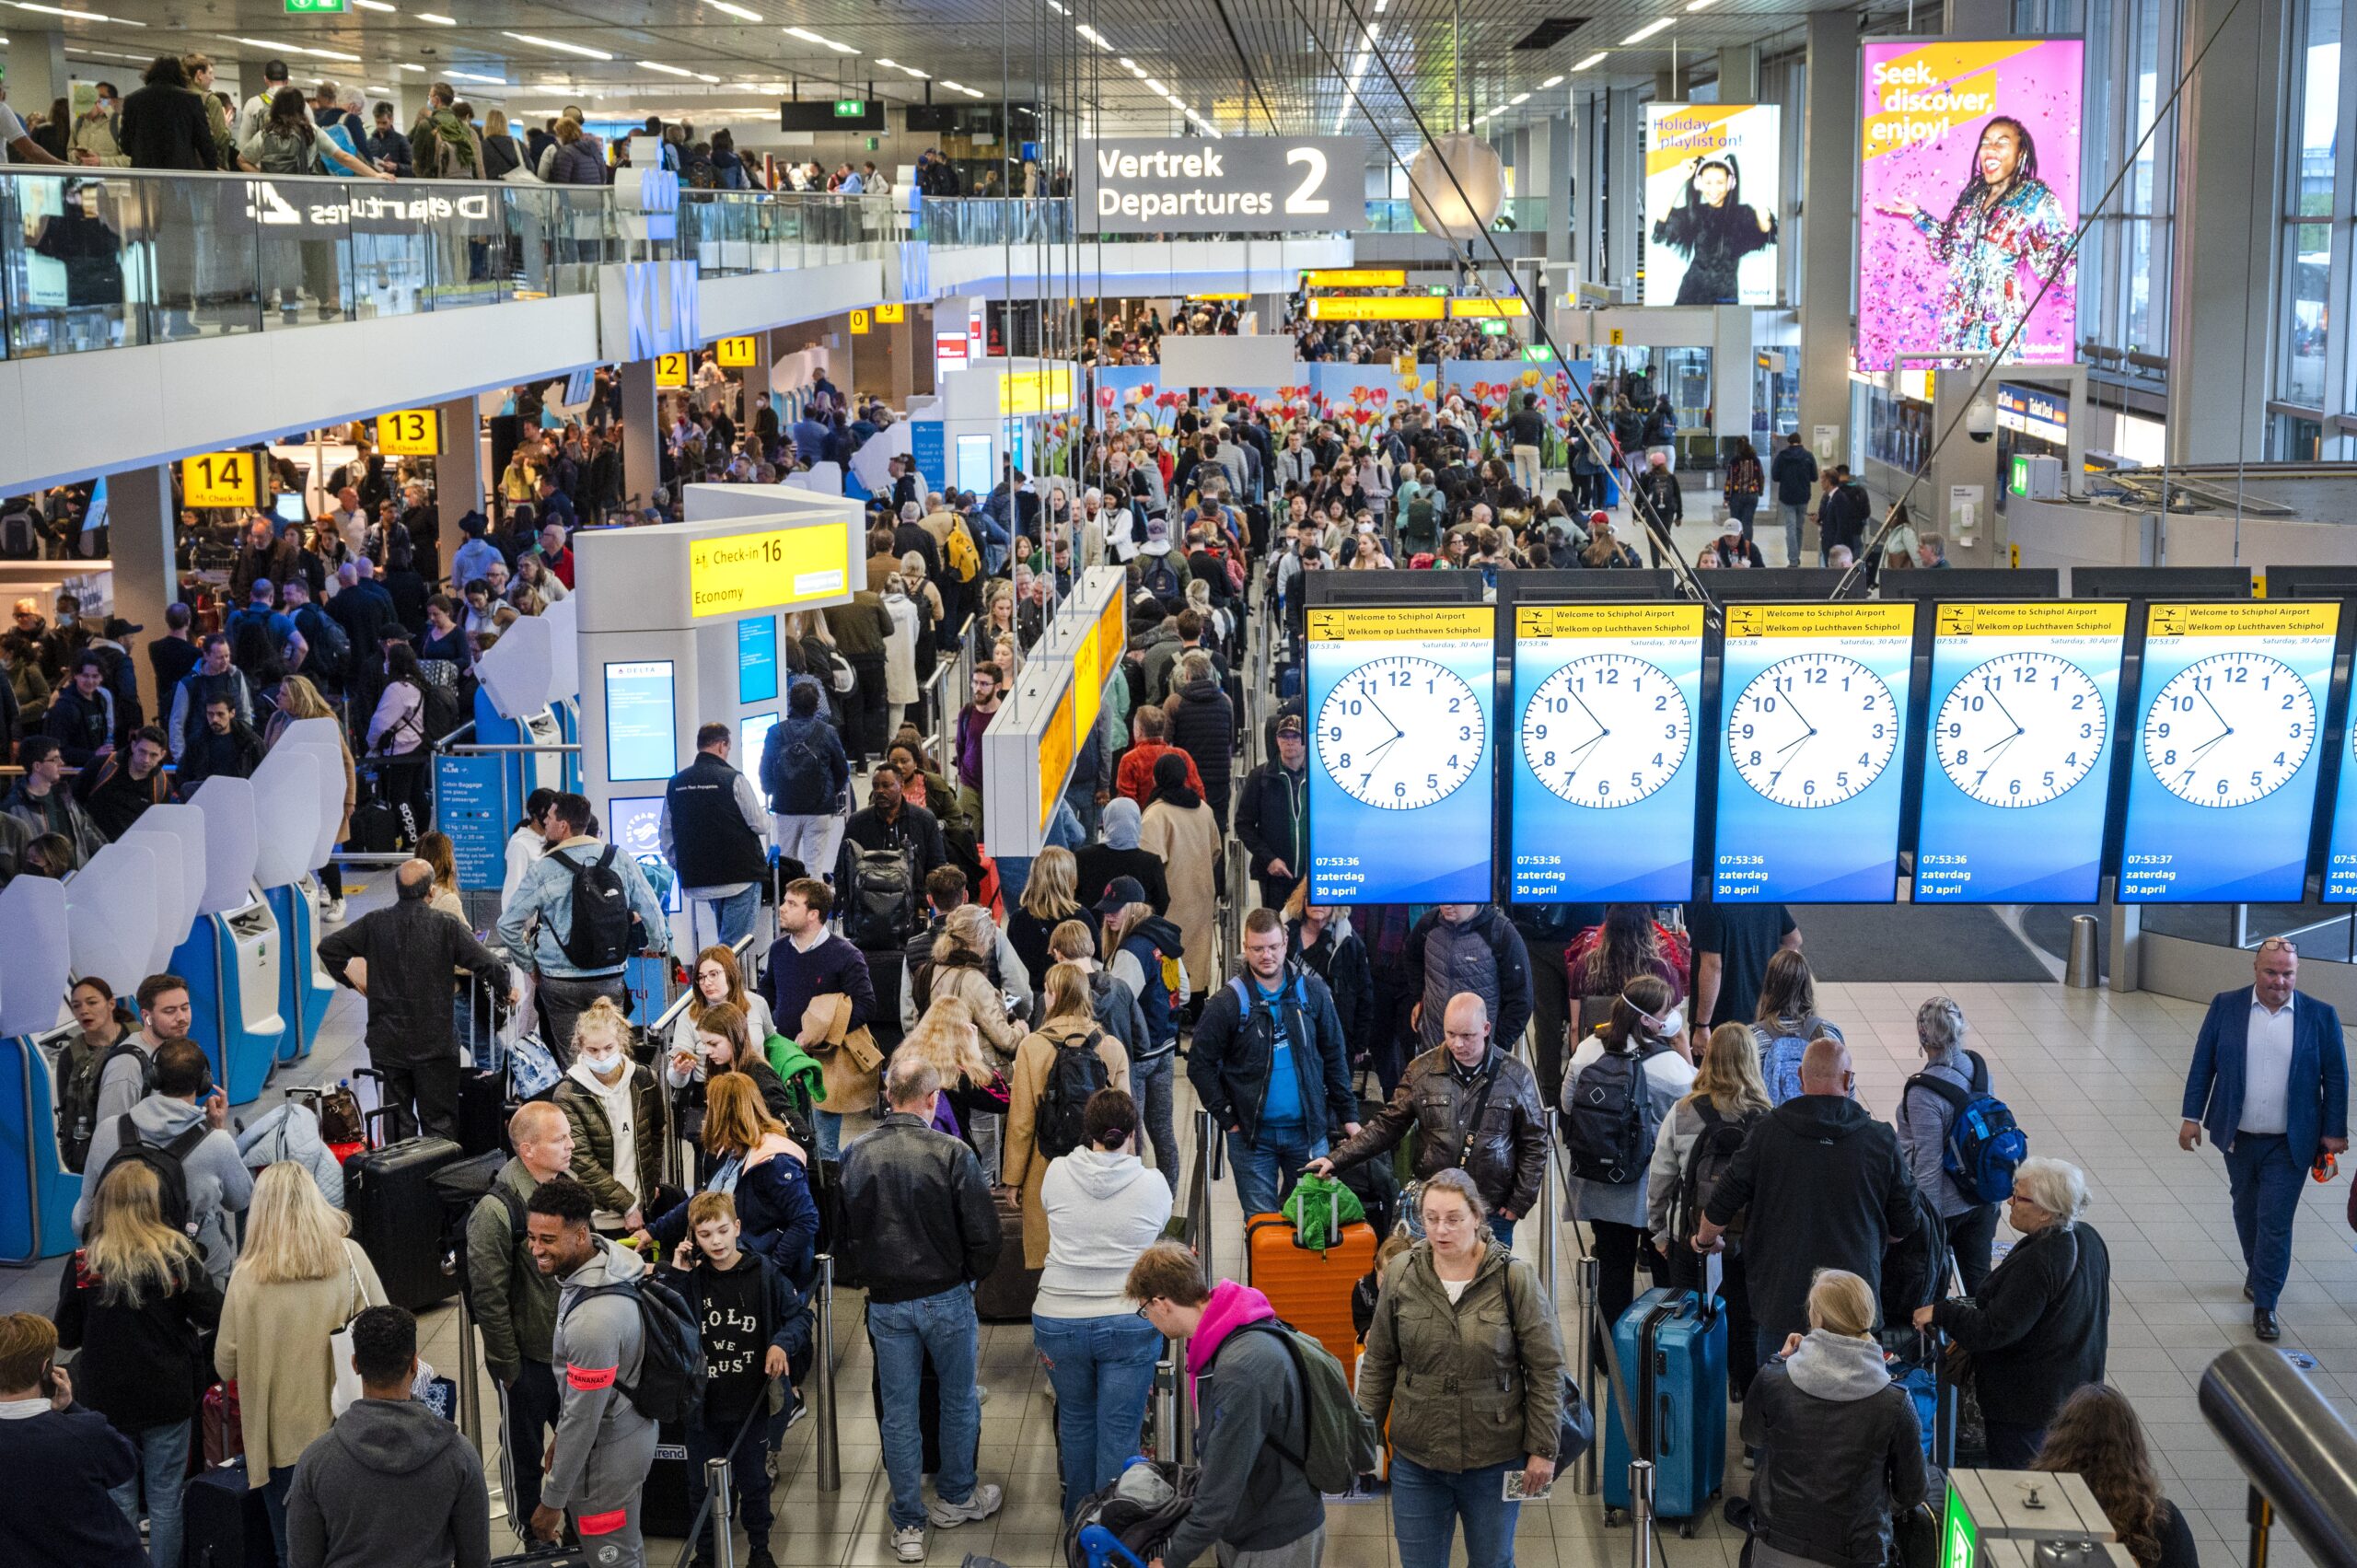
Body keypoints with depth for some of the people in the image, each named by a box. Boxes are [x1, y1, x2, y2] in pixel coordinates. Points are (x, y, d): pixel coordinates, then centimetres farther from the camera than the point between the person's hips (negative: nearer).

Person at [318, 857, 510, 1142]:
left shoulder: (375, 923, -2)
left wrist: (351, 980, 16)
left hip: (387, 1042, 2)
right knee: (439, 1123, 5)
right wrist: (506, 990, 5)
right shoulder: (446, 926, -11)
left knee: (397, 1121, 11)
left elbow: (328, 947, 4)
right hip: (435, 1042, -2)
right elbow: (488, 964, -14)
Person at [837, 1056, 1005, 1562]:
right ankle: (955, 1497, 32)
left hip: (886, 1304, 2)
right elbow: (983, 1232, -13)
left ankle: (907, 1524, 15)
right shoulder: (952, 1153, -15)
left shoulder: (856, 1156, -5)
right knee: (958, 1400, 18)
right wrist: (971, 1275, 6)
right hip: (947, 1298, -2)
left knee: (897, 1410, 10)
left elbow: (840, 1232, 3)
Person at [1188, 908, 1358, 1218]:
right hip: (1252, 1134, -2)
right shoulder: (1227, 1003, -6)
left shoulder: (1312, 992, 0)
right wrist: (1228, 1118, -7)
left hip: (1307, 1129, 2)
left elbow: (1334, 1057, 7)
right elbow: (1200, 1065, -1)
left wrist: (1347, 1114, 4)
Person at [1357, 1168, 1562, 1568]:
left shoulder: (1515, 1278, -12)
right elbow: (1378, 1363, 5)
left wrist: (1543, 1449, -6)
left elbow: (1547, 1369, -6)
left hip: (1495, 1460, -2)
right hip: (1415, 1460, 2)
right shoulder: (1400, 1273, -5)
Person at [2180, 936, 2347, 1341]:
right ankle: (2257, 1272, 42)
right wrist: (2192, 1117, -1)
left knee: (2275, 1223, -3)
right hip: (2238, 1138, 2)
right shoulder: (2226, 1007, -4)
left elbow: (2335, 1077, 0)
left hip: (2289, 1144, -2)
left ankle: (2264, 1304, 6)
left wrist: (2334, 1132, -1)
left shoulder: (2320, 1016, -6)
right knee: (2246, 1211, 19)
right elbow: (2202, 1064, 1)